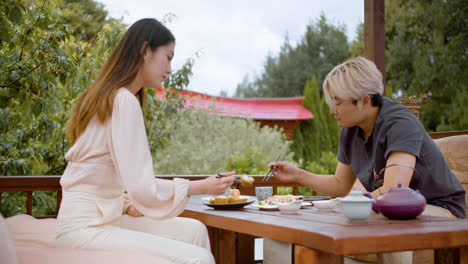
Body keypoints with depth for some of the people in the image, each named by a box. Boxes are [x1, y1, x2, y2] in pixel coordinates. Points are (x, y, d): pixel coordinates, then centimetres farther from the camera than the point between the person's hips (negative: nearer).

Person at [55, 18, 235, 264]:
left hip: (103, 215, 10)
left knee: (193, 230, 8)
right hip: (85, 229, -10)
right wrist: (201, 187, -11)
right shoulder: (125, 101, -17)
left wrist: (126, 204, 6)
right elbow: (142, 186, -22)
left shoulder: (105, 97, 14)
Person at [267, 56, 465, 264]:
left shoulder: (400, 124, -23)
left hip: (437, 208, -7)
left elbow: (393, 192, -33)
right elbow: (341, 185, 13)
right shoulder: (349, 131, 0)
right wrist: (297, 175, 2)